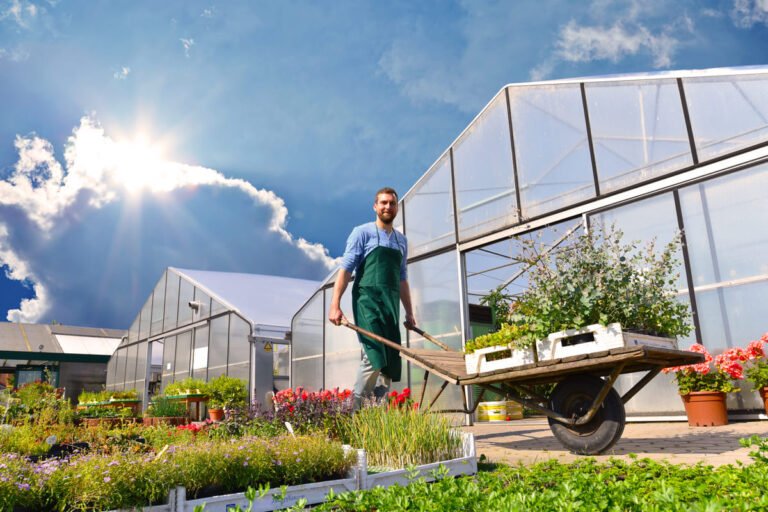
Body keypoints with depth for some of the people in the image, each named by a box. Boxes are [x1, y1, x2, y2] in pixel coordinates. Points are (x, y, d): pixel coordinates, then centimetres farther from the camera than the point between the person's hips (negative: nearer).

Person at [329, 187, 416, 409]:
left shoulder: (401, 240, 20)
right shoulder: (363, 233, 2)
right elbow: (346, 269, -4)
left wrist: (409, 313, 21)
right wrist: (335, 305, -13)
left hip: (391, 305, 6)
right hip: (368, 301, -6)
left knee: (391, 361, 3)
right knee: (375, 356, -16)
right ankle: (355, 407, -6)